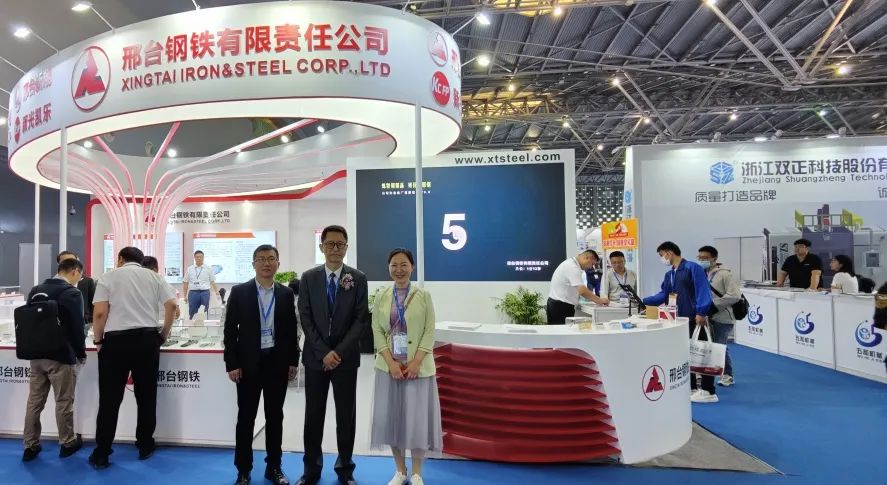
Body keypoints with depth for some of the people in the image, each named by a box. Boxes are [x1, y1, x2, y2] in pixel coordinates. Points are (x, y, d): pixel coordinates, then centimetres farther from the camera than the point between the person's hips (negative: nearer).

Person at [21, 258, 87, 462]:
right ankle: (67, 443, 18)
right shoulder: (71, 293, -15)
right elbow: (77, 326, -15)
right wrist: (81, 353, -2)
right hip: (61, 356, -7)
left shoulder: (35, 290, 7)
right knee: (63, 402, 6)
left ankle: (30, 446, 20)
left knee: (34, 401, 13)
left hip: (36, 354, 7)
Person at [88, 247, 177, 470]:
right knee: (146, 396, 11)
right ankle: (145, 446, 20)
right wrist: (164, 334, 12)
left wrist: (98, 339, 8)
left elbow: (100, 313, -6)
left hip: (116, 340, -2)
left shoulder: (109, 276, 5)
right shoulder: (153, 276, 11)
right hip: (147, 339, 2)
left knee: (110, 399, 5)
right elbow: (171, 305, 1)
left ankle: (101, 454, 12)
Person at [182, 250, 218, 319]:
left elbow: (213, 282, 4)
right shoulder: (189, 269, 8)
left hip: (205, 293, -1)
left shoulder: (208, 269, 6)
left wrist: (217, 293, -8)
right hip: (193, 292, 1)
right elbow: (185, 283, 10)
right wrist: (185, 295, 5)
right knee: (192, 314, 3)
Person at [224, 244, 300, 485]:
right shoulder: (239, 292, -2)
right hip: (249, 363, -2)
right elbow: (230, 330, -2)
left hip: (277, 362, 2)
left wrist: (293, 361, 3)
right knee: (246, 417, 7)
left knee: (275, 416, 11)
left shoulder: (286, 294, 4)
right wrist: (231, 364, -7)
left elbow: (292, 329, 7)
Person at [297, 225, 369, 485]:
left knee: (346, 414, 8)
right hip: (315, 356, 1)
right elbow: (305, 318, -3)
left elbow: (361, 319, -6)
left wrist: (339, 351, -14)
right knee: (313, 414, 9)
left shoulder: (358, 278, -2)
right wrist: (323, 352, -11)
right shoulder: (308, 277, 1)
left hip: (346, 357, -1)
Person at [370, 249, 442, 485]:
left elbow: (429, 332, -5)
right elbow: (377, 332, 0)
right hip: (389, 366, 2)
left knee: (418, 416, 2)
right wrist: (391, 362, -11)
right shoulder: (381, 297, 4)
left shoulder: (424, 296, -1)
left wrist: (415, 362, -14)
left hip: (418, 366, -2)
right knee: (391, 415, 7)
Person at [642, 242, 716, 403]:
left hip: (694, 319, -9)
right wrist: (643, 301, 1)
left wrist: (701, 313, -24)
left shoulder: (692, 268, -9)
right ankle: (691, 387, 23)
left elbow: (703, 291, -17)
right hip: (678, 320, 9)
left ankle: (709, 392, 2)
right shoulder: (669, 275, 17)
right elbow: (663, 295, 11)